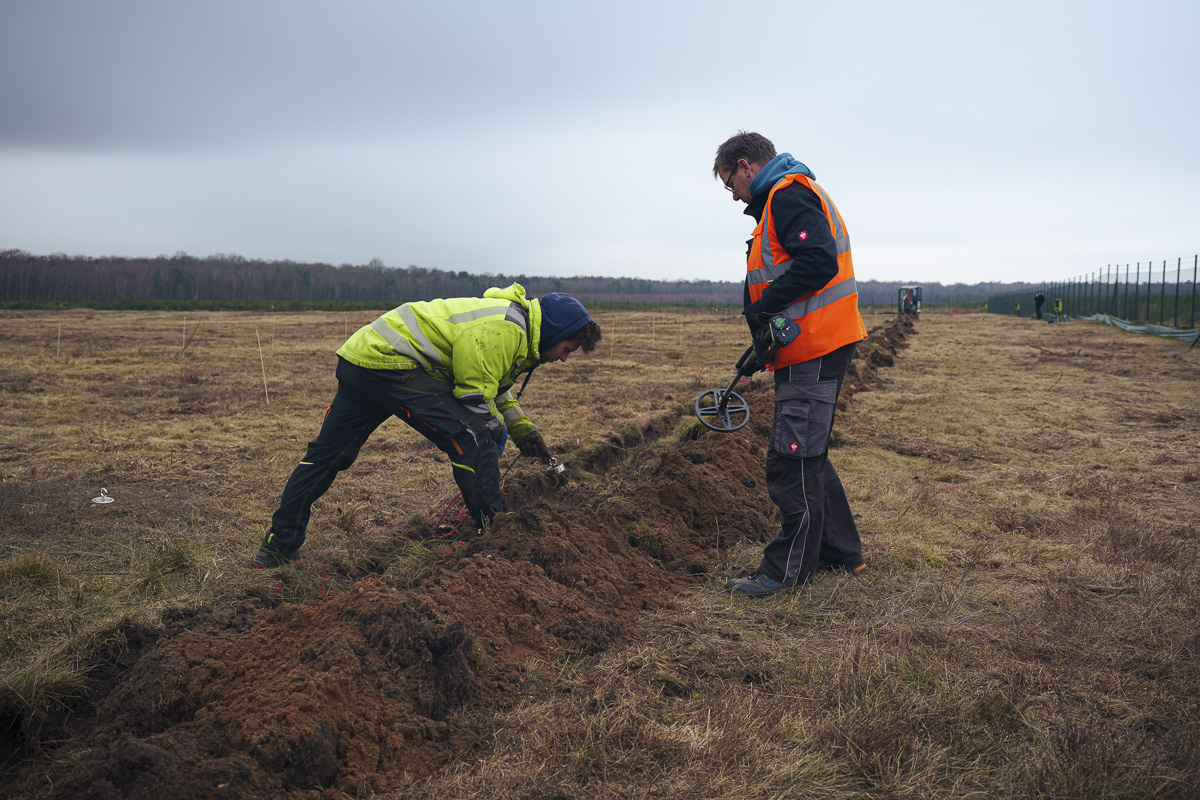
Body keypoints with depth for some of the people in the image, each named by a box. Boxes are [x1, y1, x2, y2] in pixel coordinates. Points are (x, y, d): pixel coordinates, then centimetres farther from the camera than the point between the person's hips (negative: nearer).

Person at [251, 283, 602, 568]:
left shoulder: (514, 322, 17)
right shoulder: (504, 329, -16)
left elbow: (493, 385, 29)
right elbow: (473, 398, -15)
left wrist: (522, 427, 19)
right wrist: (497, 428, 2)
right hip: (387, 362, -11)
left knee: (326, 453, 14)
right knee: (473, 441, -13)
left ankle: (279, 545, 23)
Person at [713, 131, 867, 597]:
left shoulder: (789, 195, -10)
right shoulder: (785, 197, 23)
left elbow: (818, 262, -25)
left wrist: (763, 308, -18)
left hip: (813, 350, -11)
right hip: (816, 348, 11)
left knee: (793, 459, -6)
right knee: (807, 456, 17)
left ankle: (790, 568, 3)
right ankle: (841, 553, 27)